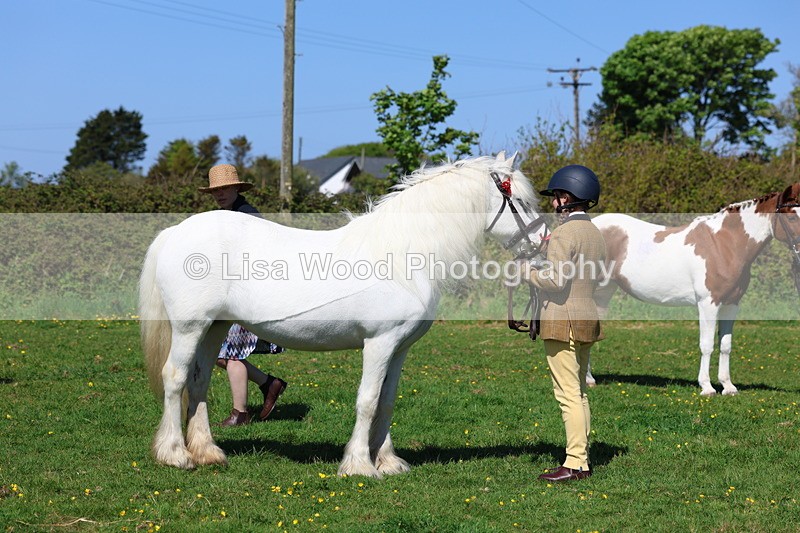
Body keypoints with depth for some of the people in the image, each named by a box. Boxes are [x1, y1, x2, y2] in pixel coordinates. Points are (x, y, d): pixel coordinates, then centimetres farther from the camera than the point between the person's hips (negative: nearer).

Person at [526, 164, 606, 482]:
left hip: (562, 321, -9)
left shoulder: (564, 233, -14)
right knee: (579, 392, 14)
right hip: (587, 319, 9)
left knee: (568, 394, -7)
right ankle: (582, 459, 18)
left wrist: (530, 271, -3)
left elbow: (555, 280, -21)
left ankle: (575, 464, -7)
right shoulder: (595, 234, 13)